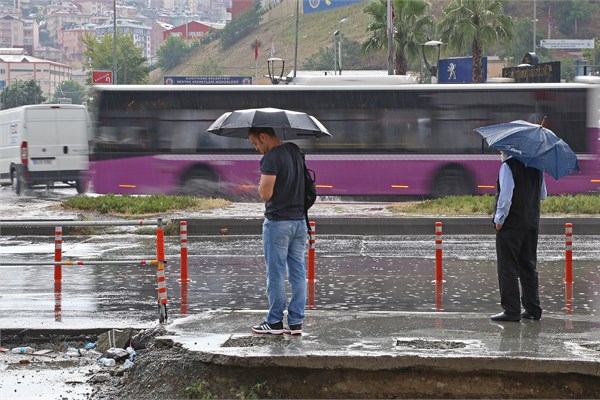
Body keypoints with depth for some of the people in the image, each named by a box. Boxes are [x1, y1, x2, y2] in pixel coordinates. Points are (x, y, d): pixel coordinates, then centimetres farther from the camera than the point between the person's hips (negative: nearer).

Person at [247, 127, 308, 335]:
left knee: (276, 274, 1)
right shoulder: (296, 151, 9)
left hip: (278, 222, -8)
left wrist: (261, 184, 1)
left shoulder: (271, 158, -16)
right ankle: (296, 322, 11)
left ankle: (275, 322, 7)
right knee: (298, 273, 8)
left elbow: (265, 194, -19)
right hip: (300, 220, 8)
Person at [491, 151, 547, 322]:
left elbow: (505, 196, -20)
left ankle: (511, 311, -3)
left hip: (510, 224, -7)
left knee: (508, 268, -2)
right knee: (529, 267, 14)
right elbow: (543, 195, 17)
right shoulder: (536, 165, 9)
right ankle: (532, 309, 16)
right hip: (531, 224, 7)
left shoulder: (508, 166, -13)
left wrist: (499, 219, -12)